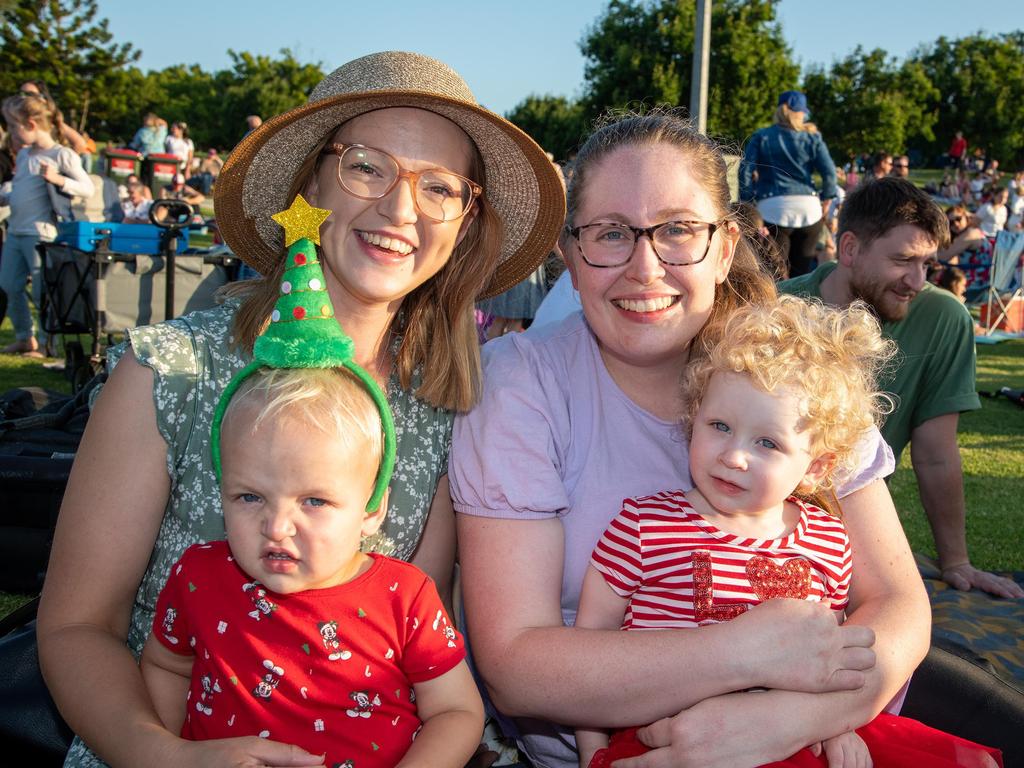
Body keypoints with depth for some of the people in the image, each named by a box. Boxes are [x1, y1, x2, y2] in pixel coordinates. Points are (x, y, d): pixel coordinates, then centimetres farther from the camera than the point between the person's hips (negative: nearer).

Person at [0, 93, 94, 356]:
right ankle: (24, 338, 25)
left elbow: (88, 188, -11)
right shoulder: (23, 154, 15)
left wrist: (57, 179, -24)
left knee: (42, 292, -2)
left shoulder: (61, 155, -9)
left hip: (40, 234, -8)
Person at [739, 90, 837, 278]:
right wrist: (826, 198, 14)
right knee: (803, 268, 12)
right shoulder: (812, 137, 9)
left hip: (772, 208, -2)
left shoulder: (761, 137, 8)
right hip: (808, 207, 2)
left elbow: (746, 170, -1)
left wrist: (747, 203, 3)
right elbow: (829, 171, 2)